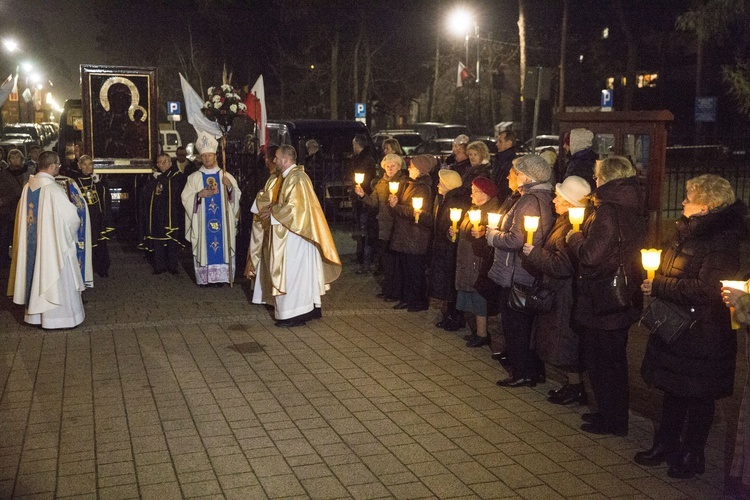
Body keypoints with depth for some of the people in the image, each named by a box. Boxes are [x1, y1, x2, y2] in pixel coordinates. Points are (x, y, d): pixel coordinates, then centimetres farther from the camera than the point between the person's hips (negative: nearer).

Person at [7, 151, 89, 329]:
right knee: (56, 279, 3)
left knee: (36, 273, 16)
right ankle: (58, 316, 9)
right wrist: (75, 222, 6)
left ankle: (35, 314, 25)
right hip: (53, 243, -7)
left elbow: (24, 216, 10)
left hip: (32, 244, 7)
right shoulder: (53, 189, -19)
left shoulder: (28, 187, 1)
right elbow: (70, 216, -17)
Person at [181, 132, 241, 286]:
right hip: (202, 222, -1)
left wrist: (230, 187, -15)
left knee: (222, 246, -1)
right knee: (204, 246, -1)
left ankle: (220, 276, 6)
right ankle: (204, 277, 5)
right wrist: (199, 194, -16)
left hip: (222, 221, 1)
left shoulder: (226, 176, 6)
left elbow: (237, 196, 4)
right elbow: (185, 197, 0)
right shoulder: (194, 177, 4)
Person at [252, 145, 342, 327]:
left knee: (292, 271, -5)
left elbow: (293, 206, -23)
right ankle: (311, 307, 20)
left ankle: (294, 314, 0)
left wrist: (272, 213, -14)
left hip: (294, 234, -10)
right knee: (302, 270, 13)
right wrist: (271, 207, 3)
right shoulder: (288, 176, 13)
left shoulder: (297, 178, -18)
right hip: (290, 234, 10)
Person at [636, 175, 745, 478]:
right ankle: (665, 445, 31)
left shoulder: (721, 244, -19)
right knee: (672, 389, 18)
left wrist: (659, 287, -22)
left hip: (702, 335, -9)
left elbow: (706, 290, -28)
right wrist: (655, 282, 4)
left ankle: (692, 455, 20)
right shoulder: (689, 231, 10)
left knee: (698, 396, 6)